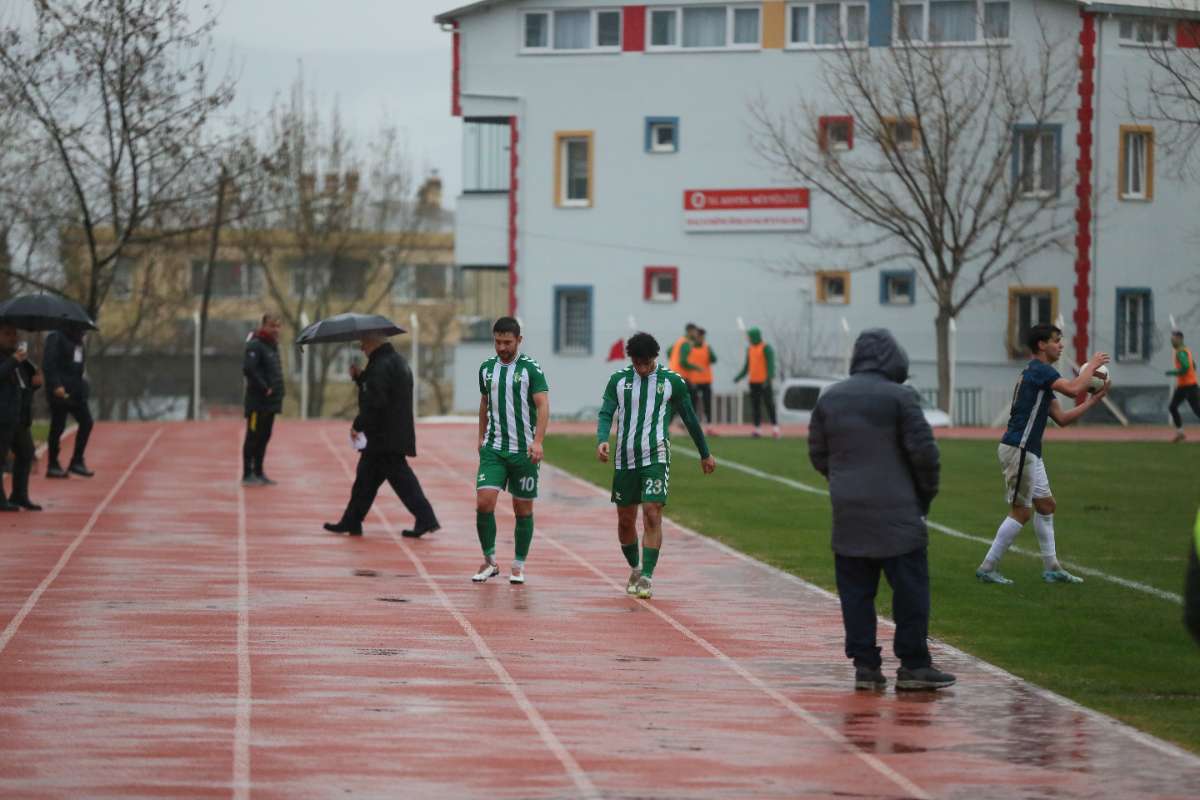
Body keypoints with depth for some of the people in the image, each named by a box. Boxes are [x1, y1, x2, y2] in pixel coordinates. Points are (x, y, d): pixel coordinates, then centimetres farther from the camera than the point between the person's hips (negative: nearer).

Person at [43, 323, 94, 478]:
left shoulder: (78, 339, 16)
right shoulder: (56, 337, -10)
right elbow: (48, 363, -17)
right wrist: (56, 385, -24)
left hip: (76, 390, 8)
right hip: (60, 390, -8)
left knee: (86, 422, 1)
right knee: (57, 427, -2)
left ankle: (77, 462, 9)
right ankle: (52, 465, 6)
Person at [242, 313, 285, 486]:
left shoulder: (273, 345, 15)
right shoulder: (255, 345, -14)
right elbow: (248, 369, -25)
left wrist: (278, 391, 9)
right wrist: (264, 388, -20)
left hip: (271, 401, 9)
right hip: (258, 402, -9)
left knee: (264, 437, 13)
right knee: (253, 437, -3)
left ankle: (258, 472, 21)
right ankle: (248, 474, 1)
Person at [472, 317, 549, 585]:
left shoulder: (530, 369, -6)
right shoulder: (487, 368, 8)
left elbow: (543, 405, -12)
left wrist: (537, 441, -24)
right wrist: (482, 437, 23)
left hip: (523, 450, -3)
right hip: (493, 449, 3)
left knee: (523, 508, 4)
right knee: (484, 502, -12)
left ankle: (519, 565, 17)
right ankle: (489, 561, 1)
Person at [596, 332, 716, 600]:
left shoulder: (672, 382, 2)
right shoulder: (618, 380, 5)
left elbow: (689, 418, 11)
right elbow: (606, 414, -2)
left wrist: (705, 454, 19)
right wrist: (601, 440, -23)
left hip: (656, 458, -3)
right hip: (625, 458, 3)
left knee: (652, 516, -15)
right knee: (625, 520, 10)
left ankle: (647, 577, -14)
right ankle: (635, 569, 32)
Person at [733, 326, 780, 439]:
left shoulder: (766, 348, -8)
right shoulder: (750, 349, 15)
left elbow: (771, 365, -14)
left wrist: (768, 378, -26)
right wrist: (739, 377, 16)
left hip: (764, 382, -8)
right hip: (753, 382, 8)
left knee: (769, 404, -7)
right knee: (755, 405, 6)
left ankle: (775, 428, -6)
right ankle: (758, 429, 9)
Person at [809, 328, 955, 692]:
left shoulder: (830, 398, 8)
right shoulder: (900, 397, -8)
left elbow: (818, 454, 11)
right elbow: (923, 451, -10)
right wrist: (927, 493, 5)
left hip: (847, 512, 5)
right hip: (895, 512, -5)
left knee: (856, 592, 8)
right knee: (910, 588, 1)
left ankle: (865, 665, 6)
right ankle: (913, 665, 1)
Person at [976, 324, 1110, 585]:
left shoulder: (1041, 376, 18)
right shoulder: (1039, 370, -12)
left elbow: (1062, 418, 19)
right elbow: (1073, 388, -25)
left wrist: (1093, 400, 10)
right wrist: (1092, 364, -9)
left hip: (1029, 452, 10)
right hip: (1018, 449, -10)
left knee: (1046, 505, 15)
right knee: (1021, 512, -6)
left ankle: (1051, 568, 20)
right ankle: (988, 568, -3)